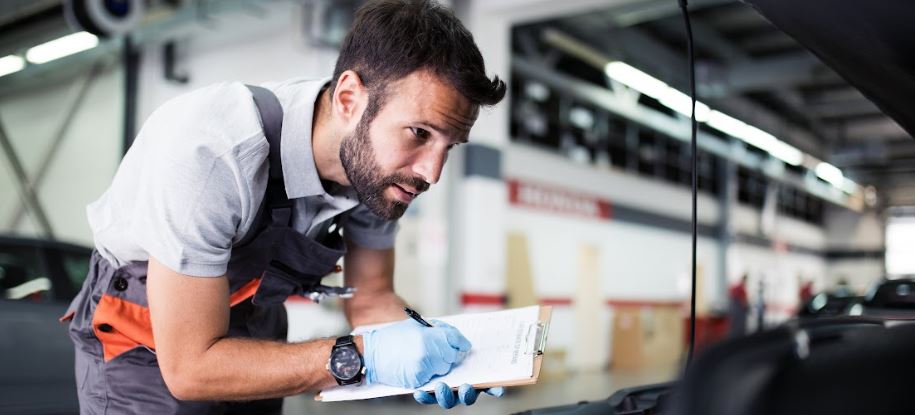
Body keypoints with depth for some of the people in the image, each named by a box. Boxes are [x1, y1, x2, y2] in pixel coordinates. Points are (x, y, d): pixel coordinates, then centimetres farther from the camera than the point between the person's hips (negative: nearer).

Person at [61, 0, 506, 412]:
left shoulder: (378, 163, -18)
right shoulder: (210, 153, -36)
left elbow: (370, 299, -5)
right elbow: (189, 366, -31)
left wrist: (424, 344, -25)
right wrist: (360, 356, -35)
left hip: (251, 331, 5)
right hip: (147, 350, -5)